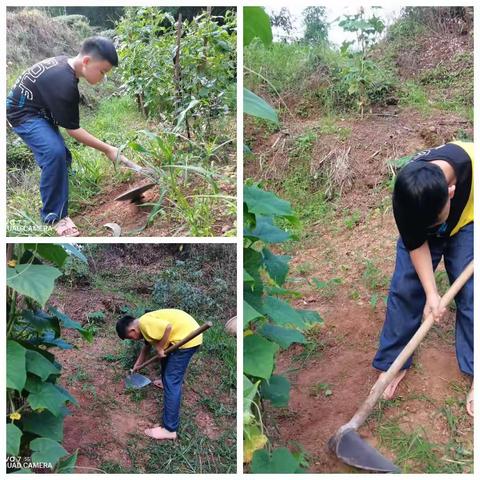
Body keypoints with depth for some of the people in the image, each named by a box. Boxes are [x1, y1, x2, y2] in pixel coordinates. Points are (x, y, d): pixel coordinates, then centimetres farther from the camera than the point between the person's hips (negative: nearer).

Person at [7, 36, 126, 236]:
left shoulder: (64, 62, -4)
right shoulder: (64, 84, -32)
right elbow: (73, 129, -24)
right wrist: (107, 149, -18)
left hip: (39, 109, 10)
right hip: (24, 114, -10)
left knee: (62, 157, 13)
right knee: (55, 152, -29)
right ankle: (54, 216, -18)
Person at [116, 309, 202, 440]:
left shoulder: (144, 323, -13)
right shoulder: (146, 325, 18)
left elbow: (168, 327, -27)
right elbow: (147, 346, 35)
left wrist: (159, 348, -12)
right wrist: (136, 366, 47)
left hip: (187, 337, -10)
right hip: (187, 333, 10)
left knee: (171, 382, -6)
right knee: (166, 357, 35)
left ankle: (170, 429, -2)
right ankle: (166, 381, 62)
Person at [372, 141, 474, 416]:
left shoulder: (472, 160, -40)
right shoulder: (406, 198, -36)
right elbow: (415, 244, -22)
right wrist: (431, 293, -25)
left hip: (465, 226, 0)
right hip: (418, 229, 0)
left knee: (470, 295, -5)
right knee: (405, 290, -5)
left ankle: (475, 373, 9)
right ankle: (394, 363, 11)